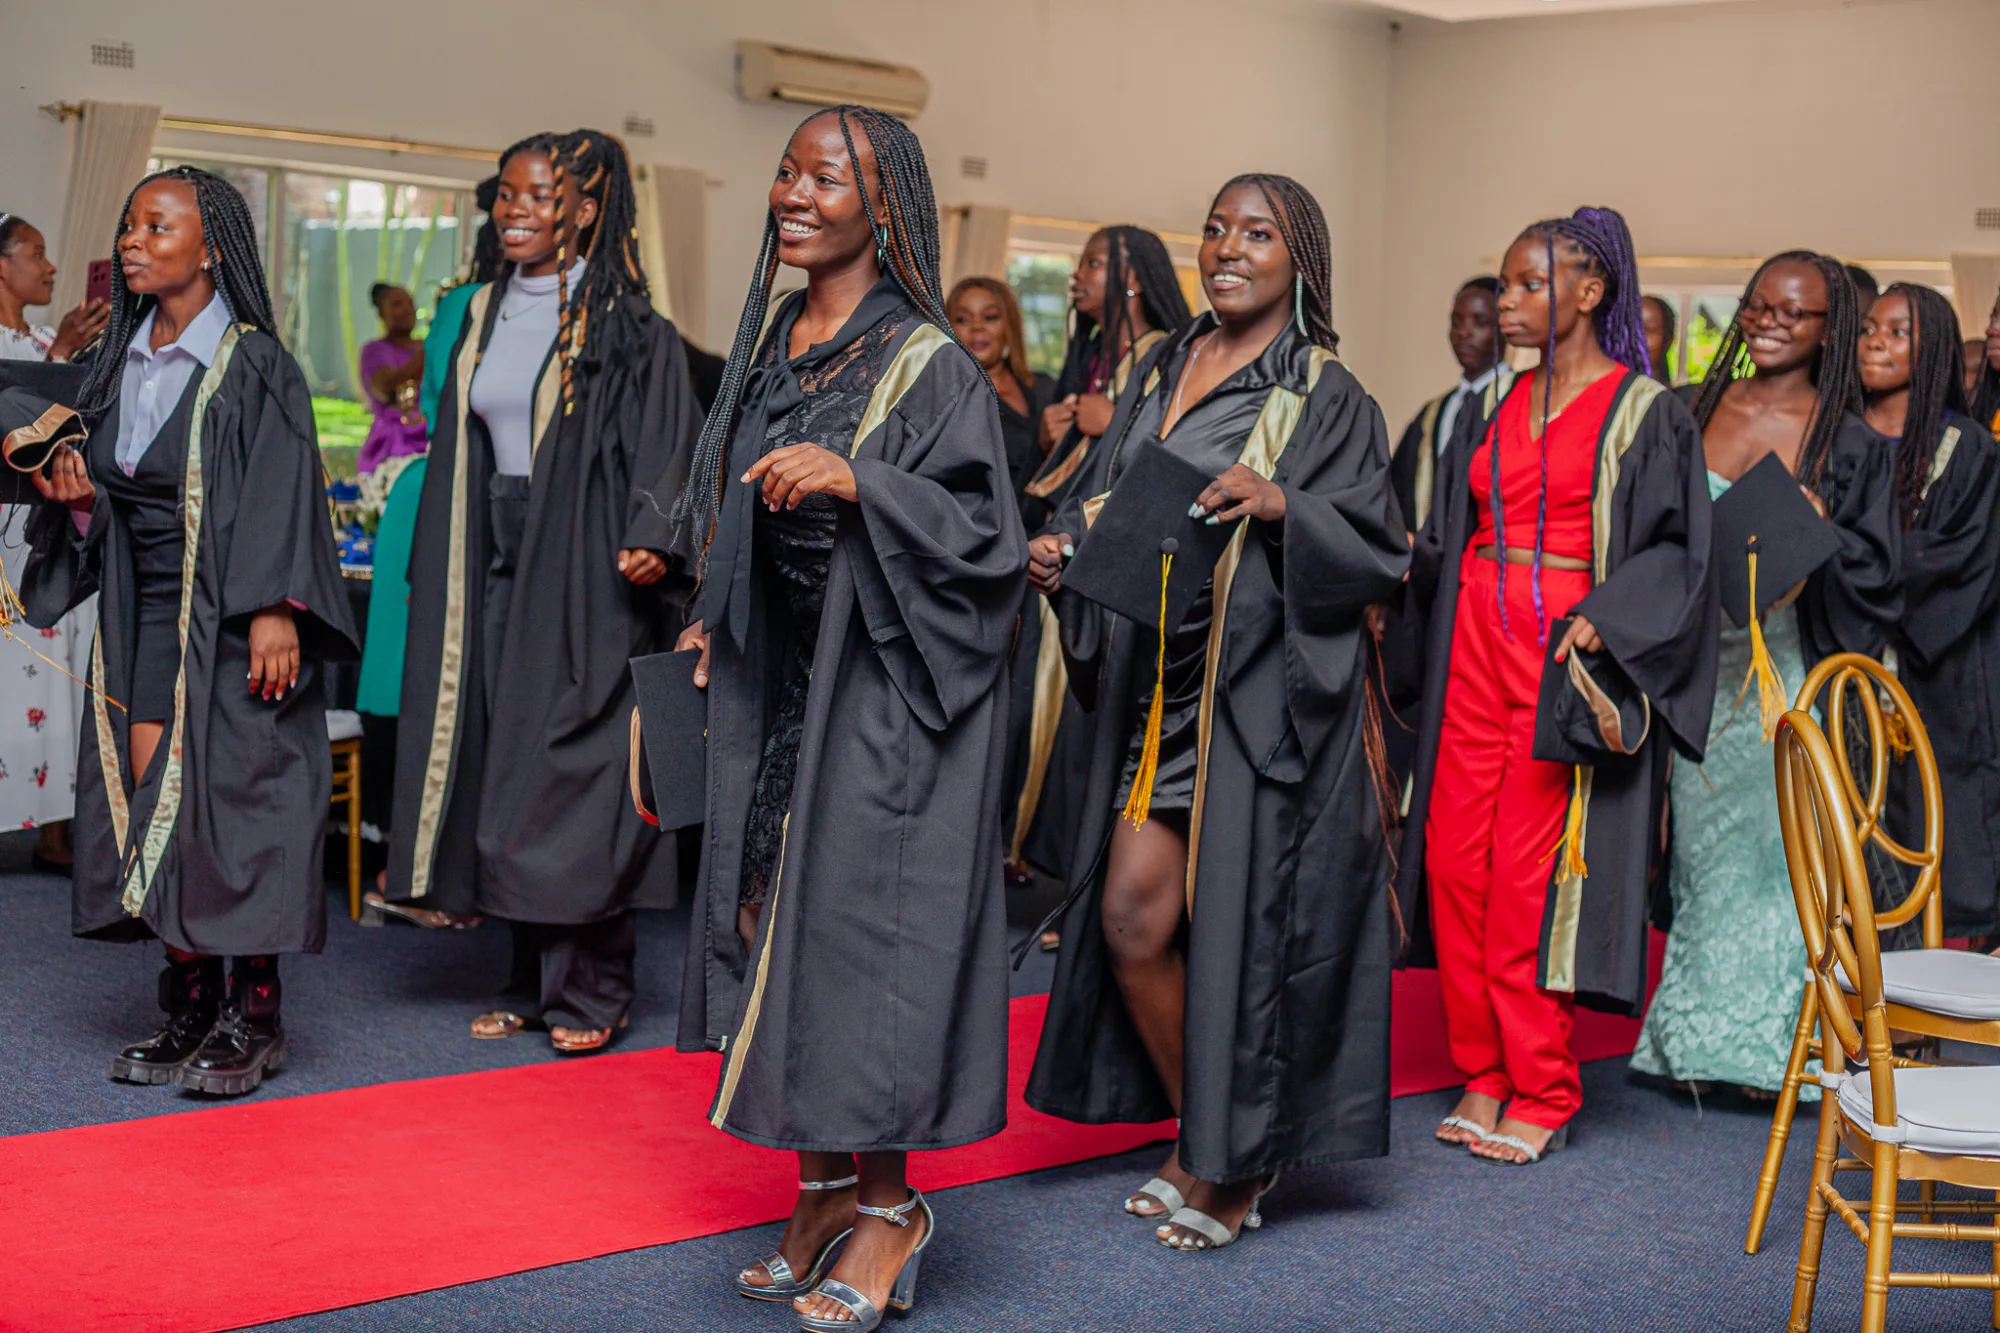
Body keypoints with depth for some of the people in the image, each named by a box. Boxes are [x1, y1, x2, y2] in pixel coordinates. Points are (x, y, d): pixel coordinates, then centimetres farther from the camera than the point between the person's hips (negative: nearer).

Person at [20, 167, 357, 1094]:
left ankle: (254, 1018, 2)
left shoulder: (254, 367, -6)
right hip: (143, 617, 6)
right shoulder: (120, 365, 13)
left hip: (228, 623, -6)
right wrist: (79, 501, -2)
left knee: (232, 802, -7)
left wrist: (275, 610, -21)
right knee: (149, 802, 1)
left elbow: (284, 496, -12)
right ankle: (189, 1009, 10)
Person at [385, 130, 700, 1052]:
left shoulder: (627, 328, -5)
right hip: (495, 569, 7)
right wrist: (429, 575, 17)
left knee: (572, 771, -5)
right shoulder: (485, 317, 14)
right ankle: (535, 983, 15)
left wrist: (648, 538, -28)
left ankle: (590, 991, 3)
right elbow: (457, 458, 18)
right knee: (504, 769, 7)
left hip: (583, 575, -6)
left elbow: (660, 446, -12)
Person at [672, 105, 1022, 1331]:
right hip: (773, 681, 7)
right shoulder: (771, 346, 12)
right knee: (781, 917, 8)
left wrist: (856, 481, -26)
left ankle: (889, 1204, 7)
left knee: (858, 921, -6)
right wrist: (718, 619, 13)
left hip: (877, 691, -7)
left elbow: (988, 529, -16)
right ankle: (826, 1183, 19)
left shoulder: (929, 364, -10)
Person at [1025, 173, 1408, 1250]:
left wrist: (1279, 504, -23)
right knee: (1129, 919, 3)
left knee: (1237, 920, -1)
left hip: (1262, 696, -5)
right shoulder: (1160, 372, 13)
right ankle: (1198, 1141, 23)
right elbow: (1106, 497, 16)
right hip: (1157, 691, 5)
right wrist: (1062, 547, -5)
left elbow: (1381, 551, -7)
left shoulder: (1325, 397, -3)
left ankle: (1235, 1170, 17)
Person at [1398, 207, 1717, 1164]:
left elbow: (1675, 548, -5)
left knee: (1531, 872, -6)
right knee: (1453, 859, 2)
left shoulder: (1644, 412, -2)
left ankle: (1541, 1095, 6)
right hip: (1477, 643, 6)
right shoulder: (1498, 408, 14)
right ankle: (1481, 1074, 14)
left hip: (1568, 652, -5)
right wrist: (1413, 552, 2)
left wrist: (1604, 621, -18)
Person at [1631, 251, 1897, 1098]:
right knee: (1702, 836, 7)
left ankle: (1774, 1041, 9)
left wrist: (1821, 536, -17)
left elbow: (1876, 571, -1)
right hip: (1694, 664, 3)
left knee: (1776, 846, -3)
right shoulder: (1689, 413, 8)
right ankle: (1699, 1036, 17)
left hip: (1785, 669, -2)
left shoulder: (1848, 444, 0)